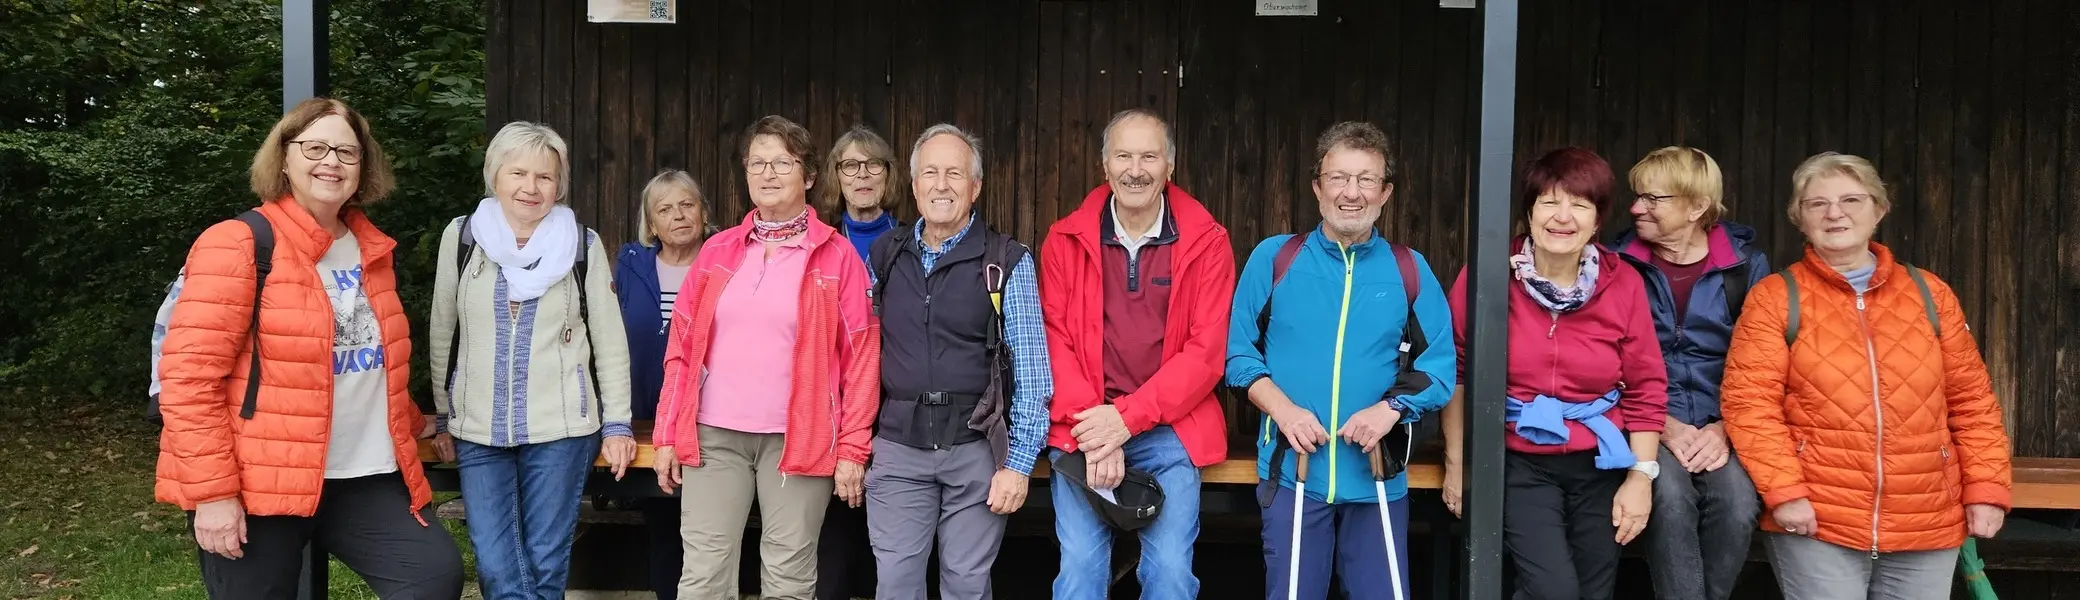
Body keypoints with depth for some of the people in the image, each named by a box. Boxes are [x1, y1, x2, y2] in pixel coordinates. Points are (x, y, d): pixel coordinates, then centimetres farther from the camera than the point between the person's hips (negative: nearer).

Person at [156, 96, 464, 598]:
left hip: (362, 478, 6)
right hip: (258, 484, -5)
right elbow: (189, 376, -14)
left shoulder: (373, 250, 12)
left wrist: (409, 424, 34)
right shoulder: (238, 246, -9)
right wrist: (212, 491, -17)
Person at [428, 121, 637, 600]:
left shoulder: (583, 245, -1)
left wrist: (617, 424, 0)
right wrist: (444, 418, 11)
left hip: (560, 430, -1)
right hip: (478, 431, 2)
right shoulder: (462, 237, 2)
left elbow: (610, 341, 2)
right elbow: (442, 335, 9)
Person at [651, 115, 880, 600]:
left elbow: (861, 359, -1)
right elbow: (681, 348, 11)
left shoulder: (837, 256, 2)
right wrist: (667, 435, 5)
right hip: (713, 435, 2)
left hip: (800, 440, -2)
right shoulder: (718, 251, 10)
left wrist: (852, 448, -6)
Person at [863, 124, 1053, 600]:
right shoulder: (884, 257, 8)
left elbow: (1031, 371, -5)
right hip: (899, 448, 3)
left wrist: (1018, 463, -9)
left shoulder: (1007, 262, -3)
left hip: (976, 448, -2)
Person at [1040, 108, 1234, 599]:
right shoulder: (1066, 240, 4)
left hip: (1170, 431, 0)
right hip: (1084, 429, 1)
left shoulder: (1206, 242, 0)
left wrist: (1128, 418, -14)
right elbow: (1054, 341, 0)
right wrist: (1091, 426, -14)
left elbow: (1207, 350, -5)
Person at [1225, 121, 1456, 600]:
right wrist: (1282, 409, -13)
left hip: (1377, 478, 1)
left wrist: (1391, 408, -15)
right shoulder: (1274, 258, 2)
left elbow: (1439, 366, 3)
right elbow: (1239, 350, 2)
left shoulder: (1410, 270, 4)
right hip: (1292, 470, -1)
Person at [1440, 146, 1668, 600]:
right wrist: (1456, 461, 0)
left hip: (1600, 463, 3)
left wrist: (1642, 475, -2)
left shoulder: (1623, 284, -4)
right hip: (1520, 462, -3)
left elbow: (1646, 388, 2)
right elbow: (1457, 372, -2)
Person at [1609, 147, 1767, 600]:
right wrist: (1664, 425, -14)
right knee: (1671, 495, -31)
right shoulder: (1620, 265, 2)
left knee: (1738, 501, -28)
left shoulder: (1746, 264, 5)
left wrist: (1725, 428, -12)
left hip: (1720, 429, 1)